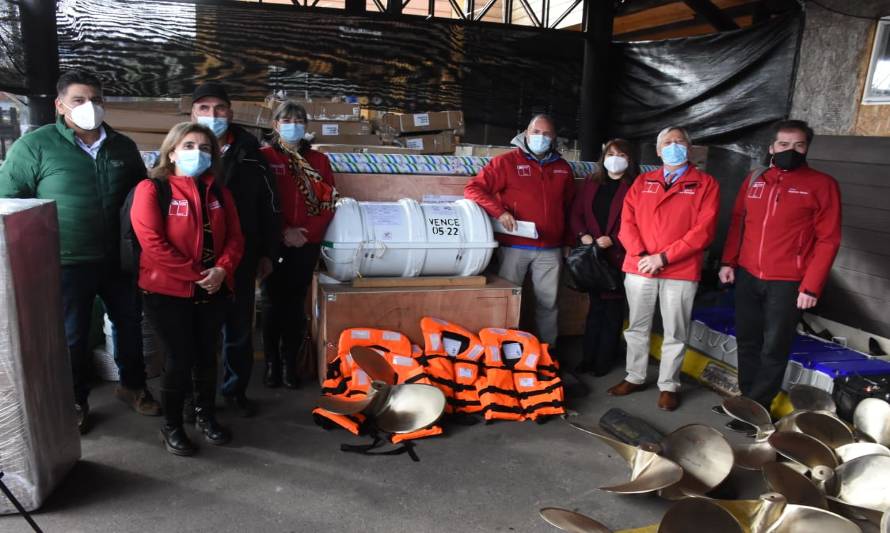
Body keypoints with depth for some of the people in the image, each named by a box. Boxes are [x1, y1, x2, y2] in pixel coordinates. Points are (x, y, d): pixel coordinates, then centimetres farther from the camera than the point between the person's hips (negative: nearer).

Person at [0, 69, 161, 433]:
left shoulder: (123, 147, 4)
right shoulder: (34, 145, -8)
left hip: (118, 259, 4)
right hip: (66, 264, -4)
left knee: (129, 322, 16)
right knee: (72, 336, 10)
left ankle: (132, 385, 37)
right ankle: (75, 402, 30)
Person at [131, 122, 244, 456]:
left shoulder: (219, 193, 8)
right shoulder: (151, 189, -9)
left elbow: (234, 237, 5)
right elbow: (153, 243, -17)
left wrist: (222, 269, -13)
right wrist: (195, 274, -18)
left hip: (214, 292, 5)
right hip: (168, 292, -5)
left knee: (206, 356, 15)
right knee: (179, 359, 3)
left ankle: (206, 416, 35)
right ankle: (171, 426, 24)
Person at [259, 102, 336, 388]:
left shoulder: (319, 160, 10)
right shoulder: (264, 156, 2)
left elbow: (328, 203, 5)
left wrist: (308, 232, -9)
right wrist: (282, 232, -13)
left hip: (307, 244, 2)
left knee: (296, 304, 6)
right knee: (272, 302, 3)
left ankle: (290, 364, 15)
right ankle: (271, 363, 15)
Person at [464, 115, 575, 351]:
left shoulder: (563, 168, 12)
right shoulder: (507, 162, -2)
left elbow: (569, 205, 23)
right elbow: (473, 189, -7)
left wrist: (567, 240, 17)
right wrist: (499, 212, -18)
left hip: (550, 249, 4)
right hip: (514, 246, -3)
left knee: (548, 302, 10)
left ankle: (549, 349, 22)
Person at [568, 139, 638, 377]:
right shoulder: (591, 183, 11)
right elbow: (576, 213, 9)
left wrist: (613, 240, -17)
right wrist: (582, 235, -6)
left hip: (618, 257, -4)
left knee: (613, 309, 6)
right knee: (595, 306, 13)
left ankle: (604, 361, 16)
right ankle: (588, 357, 22)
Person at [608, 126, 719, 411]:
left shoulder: (706, 183, 2)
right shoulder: (642, 182, 11)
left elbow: (704, 229, -9)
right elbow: (627, 221, 4)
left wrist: (663, 257, -15)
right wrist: (641, 254, -13)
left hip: (681, 271, -3)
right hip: (639, 267, 3)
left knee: (674, 333, 6)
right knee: (637, 327, 13)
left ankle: (668, 385, 21)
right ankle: (635, 377, 28)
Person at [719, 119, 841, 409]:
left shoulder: (822, 184, -5)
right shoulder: (754, 180, 8)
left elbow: (828, 240, -8)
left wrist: (811, 286, -12)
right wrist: (728, 261, 7)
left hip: (788, 283, -4)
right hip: (747, 277, 4)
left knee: (774, 349, 3)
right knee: (747, 341, 13)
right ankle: (746, 398, 28)